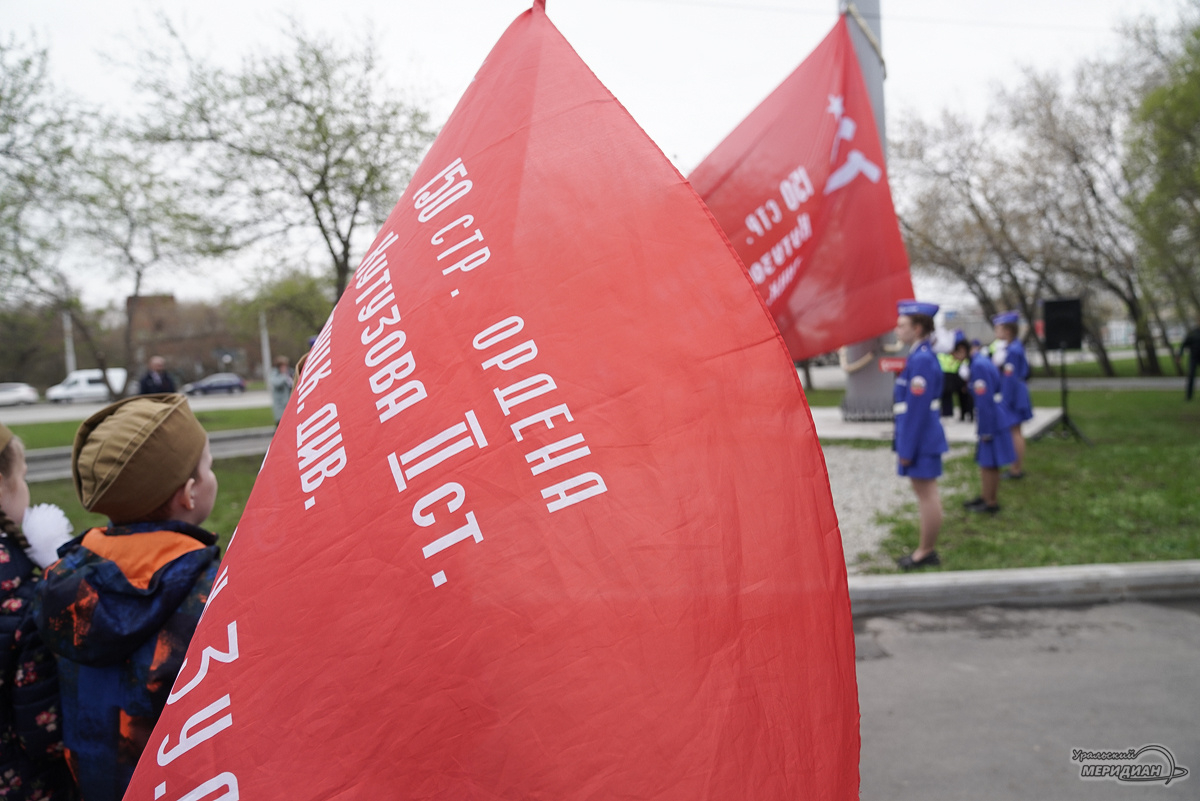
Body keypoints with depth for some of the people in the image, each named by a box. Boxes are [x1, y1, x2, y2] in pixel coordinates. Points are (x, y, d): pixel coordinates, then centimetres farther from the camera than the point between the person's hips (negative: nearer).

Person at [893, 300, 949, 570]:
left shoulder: (921, 360, -20)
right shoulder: (920, 355, 11)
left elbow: (917, 409, -21)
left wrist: (906, 449, -18)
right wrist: (905, 443, 20)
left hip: (920, 438, -10)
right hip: (925, 437, 10)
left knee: (926, 493, 0)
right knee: (925, 492, 16)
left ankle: (926, 553, 11)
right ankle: (926, 550, 27)